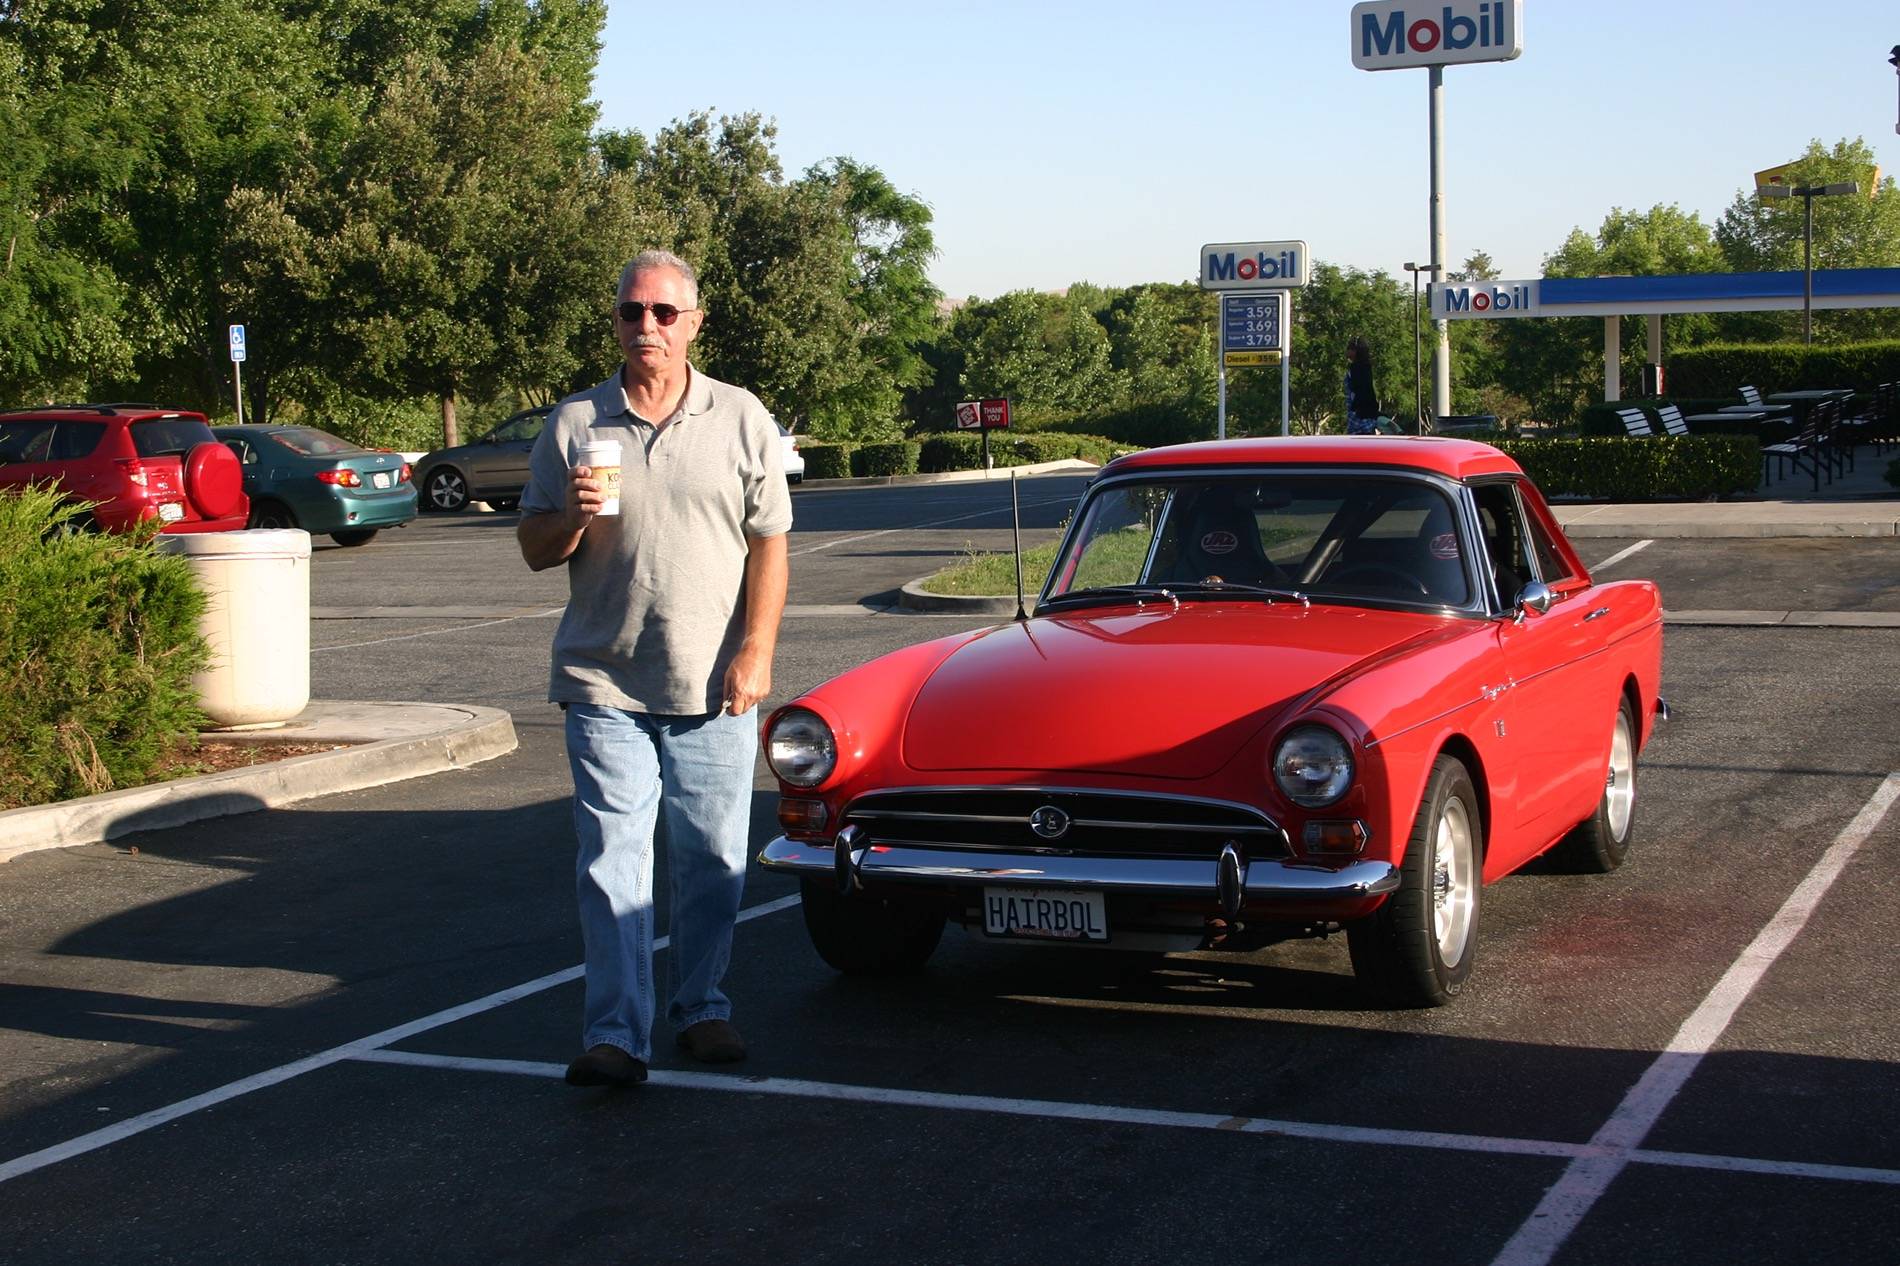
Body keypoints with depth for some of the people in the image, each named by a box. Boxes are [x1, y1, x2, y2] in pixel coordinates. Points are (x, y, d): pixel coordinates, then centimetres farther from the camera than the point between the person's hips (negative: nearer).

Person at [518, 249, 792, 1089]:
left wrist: (755, 652, -6)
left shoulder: (741, 420, 5)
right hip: (604, 683, 0)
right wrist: (570, 517, -13)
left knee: (712, 857, 7)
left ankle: (700, 1006, 22)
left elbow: (768, 545, 4)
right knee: (611, 857, -4)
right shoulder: (572, 425, 6)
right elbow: (534, 548, 10)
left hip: (714, 688, 0)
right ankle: (616, 1032, -3)